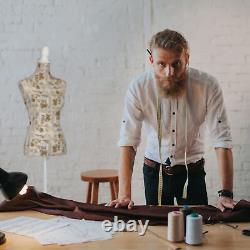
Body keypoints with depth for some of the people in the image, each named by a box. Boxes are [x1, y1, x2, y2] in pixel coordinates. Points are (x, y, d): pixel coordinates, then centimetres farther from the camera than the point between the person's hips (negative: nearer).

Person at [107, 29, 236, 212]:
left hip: (193, 172, 0)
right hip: (154, 171, 1)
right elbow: (128, 142, -19)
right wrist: (124, 195, -26)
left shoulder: (208, 86, -19)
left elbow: (222, 141, -19)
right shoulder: (138, 87, -18)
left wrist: (226, 195, -25)